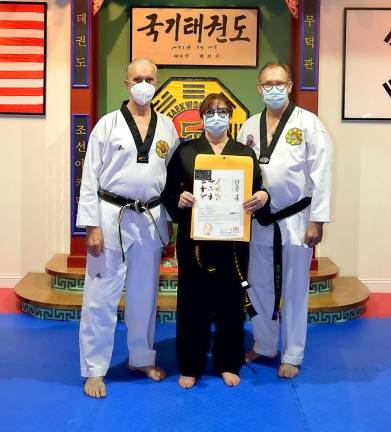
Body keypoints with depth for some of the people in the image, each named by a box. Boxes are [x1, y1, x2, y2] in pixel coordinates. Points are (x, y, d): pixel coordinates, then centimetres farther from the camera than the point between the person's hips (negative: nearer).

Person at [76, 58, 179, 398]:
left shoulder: (167, 127, 6)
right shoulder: (108, 124, -4)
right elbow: (91, 177, -6)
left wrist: (171, 218, 6)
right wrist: (91, 225, -12)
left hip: (151, 218, 4)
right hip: (112, 217, -3)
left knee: (145, 293, 15)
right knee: (102, 295, 0)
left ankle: (142, 357, 33)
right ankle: (94, 369, 14)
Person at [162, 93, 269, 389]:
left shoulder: (245, 153, 9)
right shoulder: (185, 151, 5)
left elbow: (258, 190, 9)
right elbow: (169, 190, 3)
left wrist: (263, 197, -14)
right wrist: (179, 199, -19)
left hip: (233, 240, 1)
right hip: (194, 239, -1)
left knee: (231, 302, 9)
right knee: (193, 301, 4)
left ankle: (228, 364, 27)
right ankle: (190, 367, 21)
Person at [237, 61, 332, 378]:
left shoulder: (309, 123, -7)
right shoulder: (250, 126, 6)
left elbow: (321, 174, -10)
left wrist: (317, 220, -13)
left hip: (296, 219, -4)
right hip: (259, 221, 4)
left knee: (294, 289, 6)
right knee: (259, 286, 14)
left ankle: (292, 355, 21)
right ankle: (264, 346, 32)